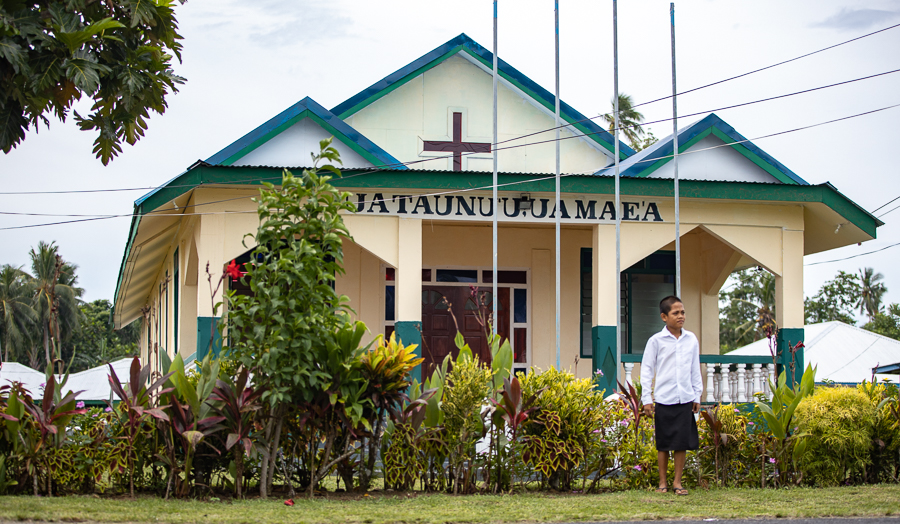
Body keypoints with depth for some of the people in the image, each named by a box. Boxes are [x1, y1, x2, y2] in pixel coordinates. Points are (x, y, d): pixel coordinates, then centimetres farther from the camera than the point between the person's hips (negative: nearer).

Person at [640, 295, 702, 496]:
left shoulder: (691, 340, 8)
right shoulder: (656, 341, -2)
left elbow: (695, 370, 15)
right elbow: (646, 370, 2)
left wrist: (697, 396, 13)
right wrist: (646, 399, -2)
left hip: (685, 398, 2)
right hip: (664, 399, -2)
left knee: (683, 442, 2)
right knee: (663, 444, 3)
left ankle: (677, 481, 12)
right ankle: (663, 481, 14)